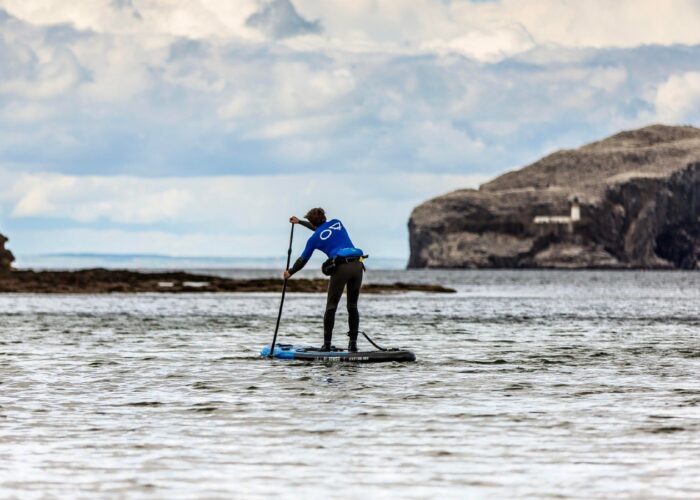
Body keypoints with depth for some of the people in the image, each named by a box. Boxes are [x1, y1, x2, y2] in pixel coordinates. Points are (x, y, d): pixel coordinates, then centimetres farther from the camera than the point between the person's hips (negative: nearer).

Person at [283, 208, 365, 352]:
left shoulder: (314, 238, 9)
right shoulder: (337, 222, 21)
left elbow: (302, 260, 21)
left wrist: (290, 273, 38)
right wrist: (300, 222, 54)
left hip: (340, 268, -4)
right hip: (357, 264, 4)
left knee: (331, 307, 6)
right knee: (352, 307, 13)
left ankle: (327, 344, 2)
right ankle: (353, 343, 9)